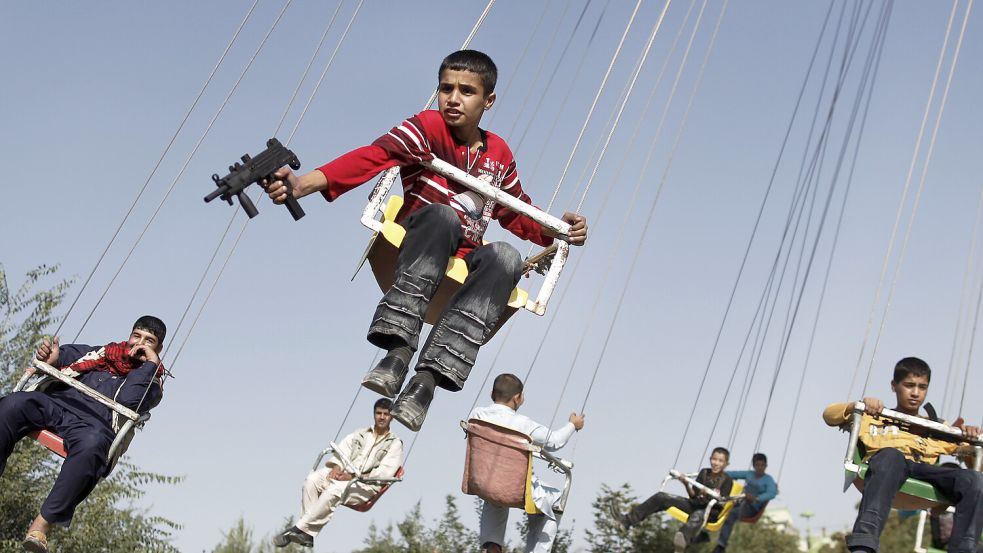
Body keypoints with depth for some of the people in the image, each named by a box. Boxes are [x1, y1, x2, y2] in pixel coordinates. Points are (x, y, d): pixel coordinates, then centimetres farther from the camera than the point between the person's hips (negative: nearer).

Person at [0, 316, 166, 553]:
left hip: (94, 424, -4)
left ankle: (43, 522, -36)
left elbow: (129, 400, -5)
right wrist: (51, 357, 3)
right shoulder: (102, 353, 29)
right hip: (56, 402, 4)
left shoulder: (152, 383, 16)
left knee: (92, 444, -39)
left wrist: (151, 362, -1)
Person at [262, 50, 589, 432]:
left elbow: (518, 216, 20)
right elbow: (375, 156, -22)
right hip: (415, 253, -4)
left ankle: (428, 377, -43)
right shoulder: (429, 127, -5)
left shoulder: (499, 154, 10)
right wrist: (304, 183, -39)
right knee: (443, 216, -35)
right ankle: (399, 348, -46)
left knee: (506, 256, -30)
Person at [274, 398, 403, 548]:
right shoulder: (360, 433, 23)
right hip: (344, 475, 5)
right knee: (312, 479, -24)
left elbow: (384, 473, -7)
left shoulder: (395, 443, 7)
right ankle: (307, 533, -30)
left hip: (366, 485, -5)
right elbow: (342, 451, 13)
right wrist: (337, 466, -12)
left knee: (335, 490, -34)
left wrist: (353, 476, -17)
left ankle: (300, 529, -29)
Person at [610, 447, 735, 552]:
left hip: (712, 511, -6)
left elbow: (721, 502, -14)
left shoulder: (727, 480, -2)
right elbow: (693, 495, 10)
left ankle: (682, 541, -80)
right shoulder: (704, 473, 12)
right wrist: (686, 484, -9)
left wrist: (708, 494, -31)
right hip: (695, 504, 6)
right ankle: (627, 520, -21)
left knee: (698, 515, -45)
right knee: (661, 497, -11)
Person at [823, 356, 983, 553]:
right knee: (891, 455, -41)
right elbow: (829, 415, 20)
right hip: (886, 462, -3)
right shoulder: (875, 417, 30)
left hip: (924, 470, 3)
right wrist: (858, 405, 1)